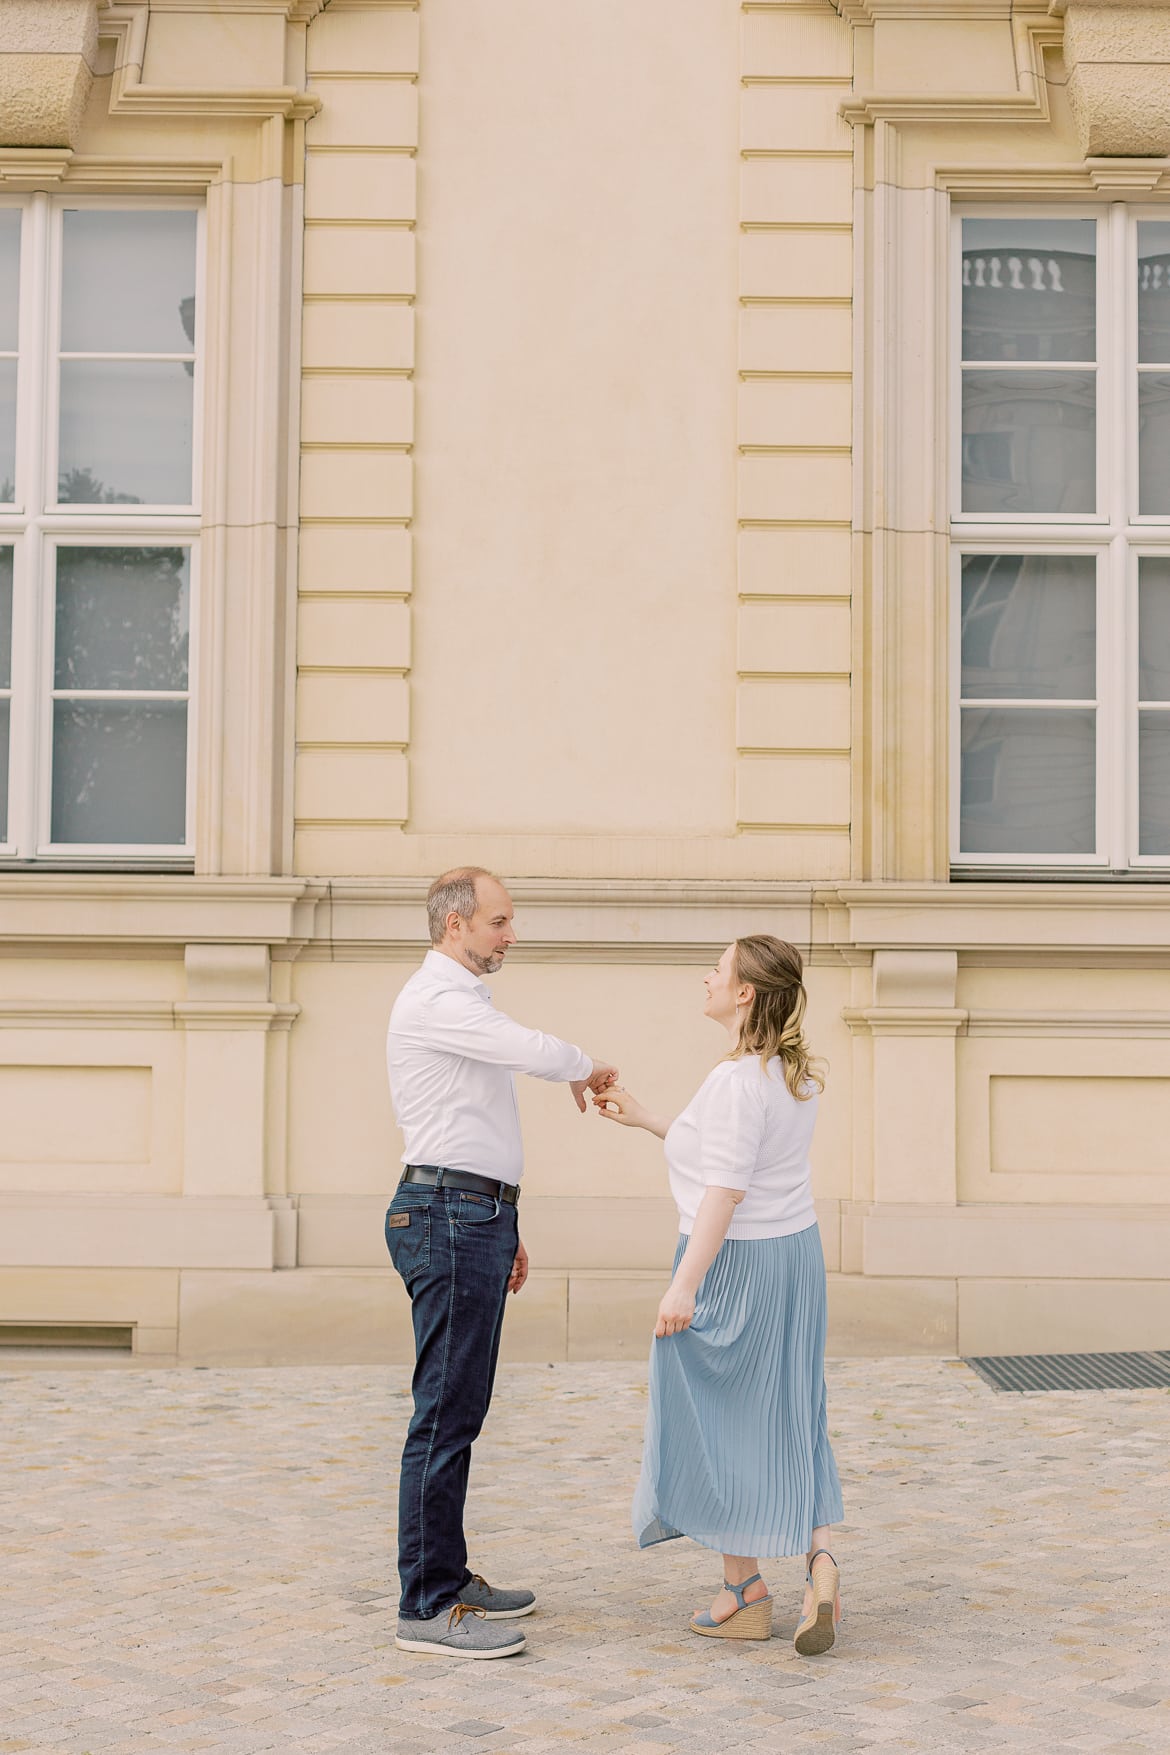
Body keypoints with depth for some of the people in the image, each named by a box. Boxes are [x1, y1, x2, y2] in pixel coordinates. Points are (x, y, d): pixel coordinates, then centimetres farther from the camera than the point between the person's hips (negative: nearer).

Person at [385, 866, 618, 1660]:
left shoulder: (465, 1002, 21)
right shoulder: (434, 1000, -13)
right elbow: (534, 1050, -26)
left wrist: (503, 1228, 25)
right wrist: (586, 1068, -3)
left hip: (476, 1214, 10)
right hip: (450, 1216, -10)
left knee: (462, 1409, 14)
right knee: (446, 1410, -9)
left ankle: (449, 1579, 22)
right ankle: (428, 1608, -5)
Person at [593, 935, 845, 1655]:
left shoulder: (737, 1079, -20)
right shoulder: (793, 1071, 7)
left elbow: (725, 1190, -23)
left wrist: (684, 1285, -21)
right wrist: (644, 1119, 20)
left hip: (731, 1262, -8)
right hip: (795, 1253, 8)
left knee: (718, 1421, 6)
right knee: (787, 1421, 14)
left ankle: (746, 1593, 14)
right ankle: (818, 1556, -3)